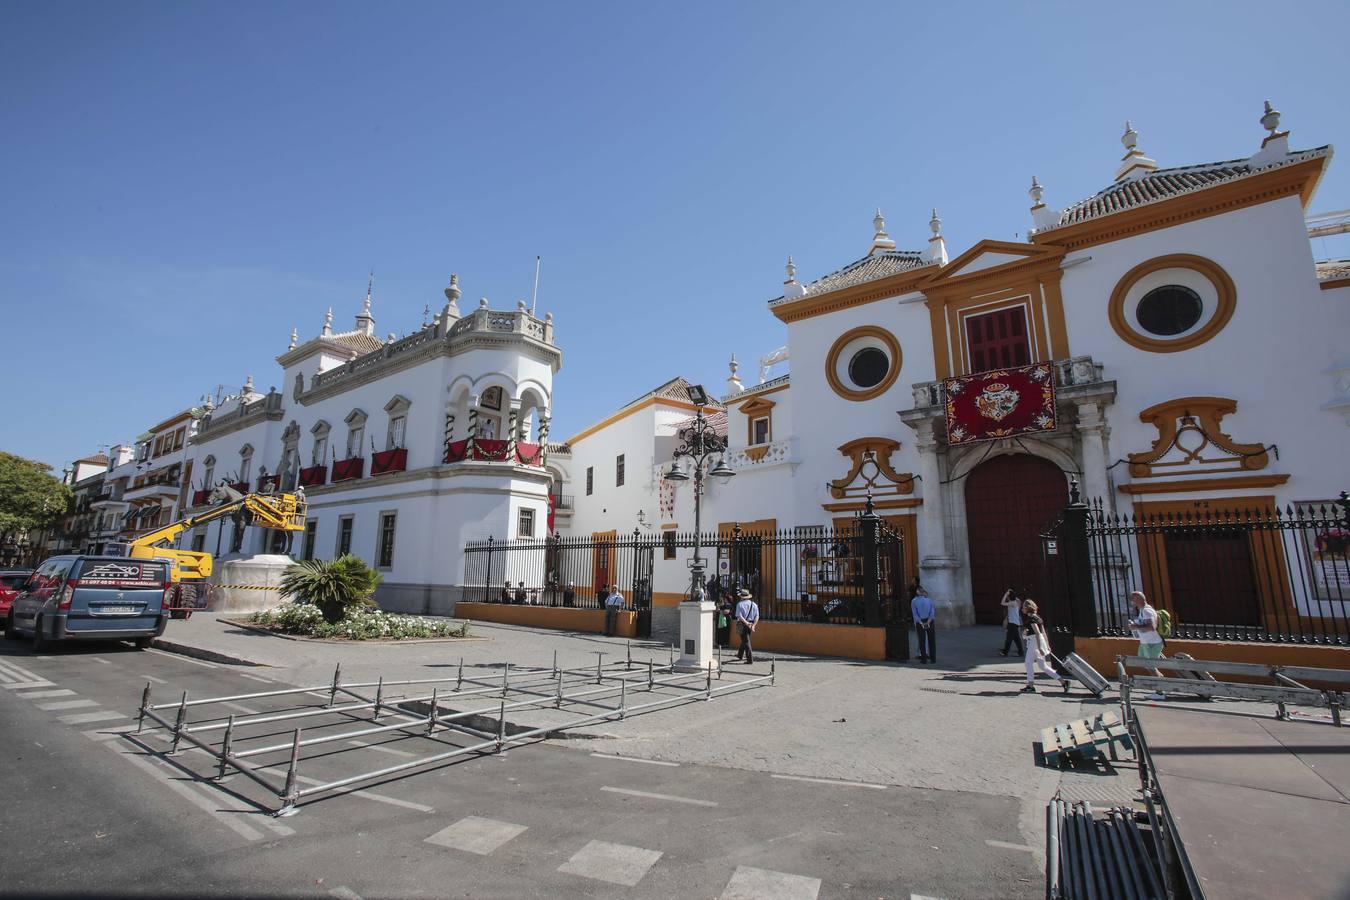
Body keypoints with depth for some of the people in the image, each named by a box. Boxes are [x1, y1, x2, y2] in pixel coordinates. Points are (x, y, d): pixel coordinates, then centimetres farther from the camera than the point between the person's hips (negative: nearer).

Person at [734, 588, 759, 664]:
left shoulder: (740, 604, -8)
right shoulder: (754, 605, 5)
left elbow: (739, 616, -19)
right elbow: (757, 617, -2)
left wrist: (746, 623, -20)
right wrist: (753, 625, -8)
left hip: (742, 625, -5)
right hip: (751, 625, 5)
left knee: (746, 641, -2)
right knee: (744, 640, 23)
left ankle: (750, 660, -5)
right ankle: (740, 654, 42)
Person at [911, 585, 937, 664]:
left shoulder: (914, 601, -2)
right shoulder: (929, 600, 3)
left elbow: (915, 614, -8)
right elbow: (932, 612, -5)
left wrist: (921, 623, -10)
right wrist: (928, 622, -11)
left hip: (920, 622, -1)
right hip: (930, 622, 1)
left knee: (922, 641, 6)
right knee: (931, 640, 10)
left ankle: (924, 659, 5)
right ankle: (933, 658, 12)